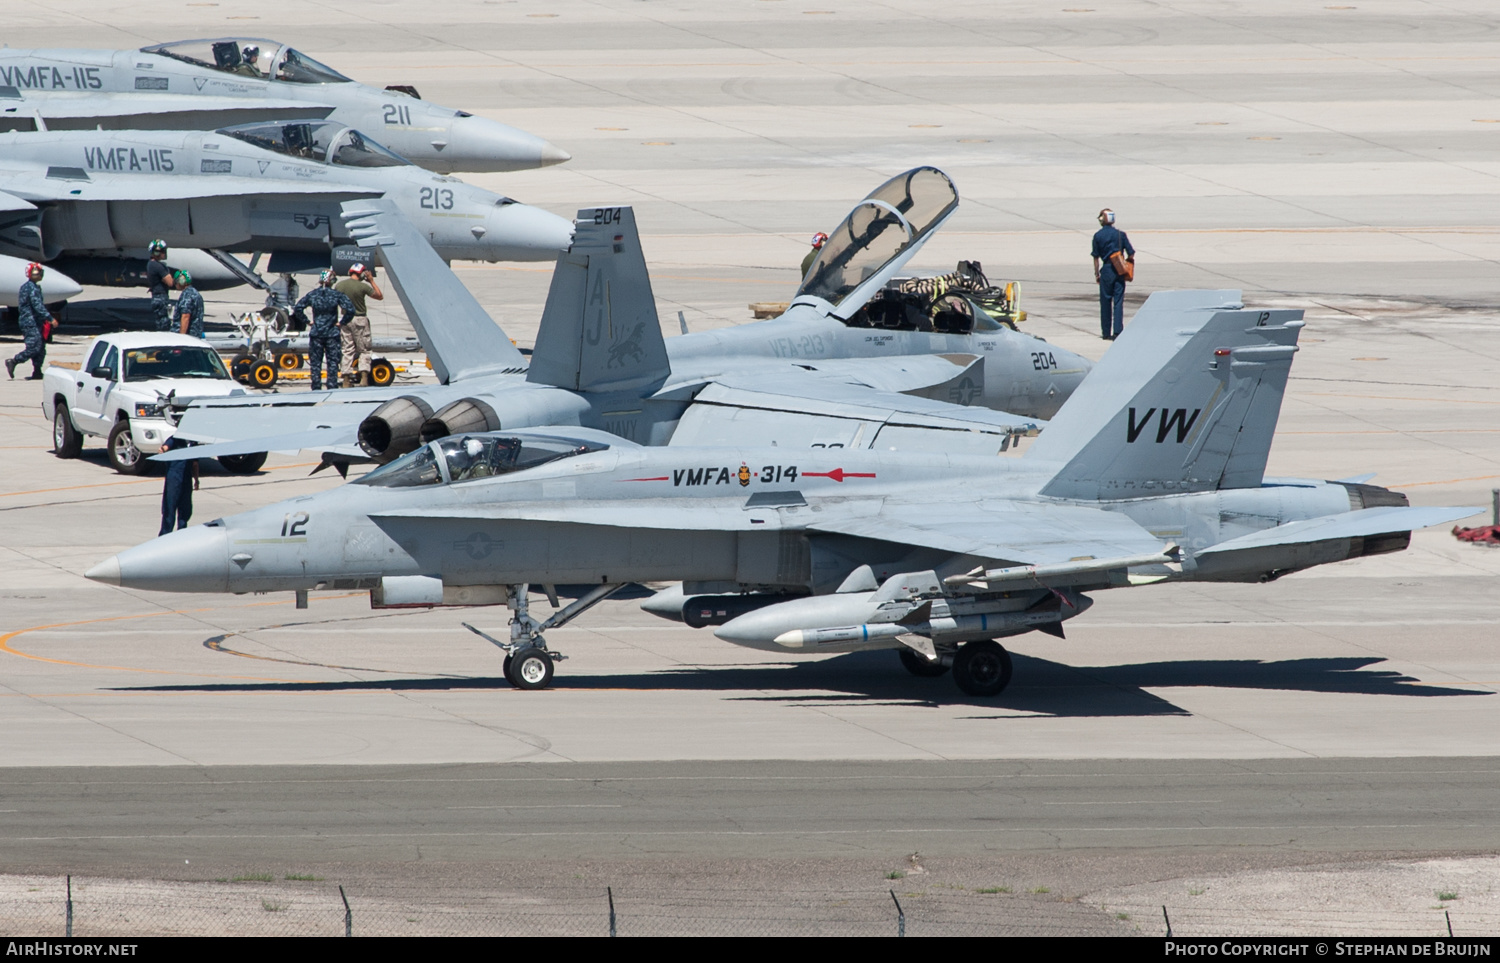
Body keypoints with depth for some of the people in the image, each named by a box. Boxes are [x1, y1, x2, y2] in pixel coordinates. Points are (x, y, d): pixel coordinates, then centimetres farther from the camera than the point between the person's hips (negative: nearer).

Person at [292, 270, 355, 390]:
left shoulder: (312, 294, 0)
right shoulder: (337, 295, -6)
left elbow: (298, 309, -5)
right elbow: (350, 309, -16)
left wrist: (307, 321, 2)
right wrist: (341, 323, -4)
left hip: (316, 334, 1)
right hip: (332, 334, -1)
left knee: (315, 363, 6)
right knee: (332, 362, 4)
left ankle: (316, 389, 4)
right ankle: (332, 387, -1)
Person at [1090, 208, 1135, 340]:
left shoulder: (1098, 236, -1)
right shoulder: (1120, 234, 2)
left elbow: (1096, 257, -1)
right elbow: (1131, 253, 0)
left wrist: (1097, 274, 7)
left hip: (1106, 270, -1)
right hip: (1119, 270, 1)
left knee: (1105, 301, 9)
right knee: (1118, 302, 2)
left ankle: (1106, 332, 14)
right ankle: (1118, 331, -7)